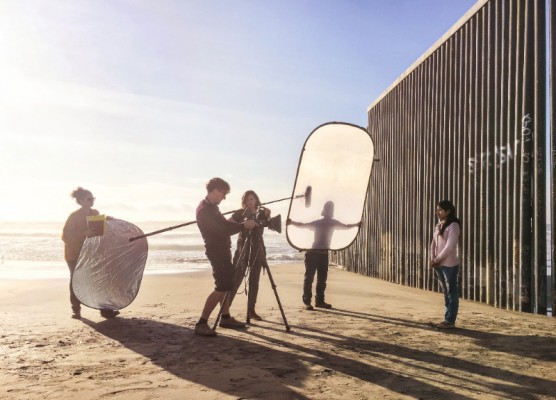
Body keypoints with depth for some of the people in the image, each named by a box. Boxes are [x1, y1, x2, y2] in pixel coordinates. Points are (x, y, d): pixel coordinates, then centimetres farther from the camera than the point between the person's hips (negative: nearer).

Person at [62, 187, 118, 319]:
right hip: (74, 253, -5)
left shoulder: (95, 213, 2)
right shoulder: (74, 216, -16)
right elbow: (65, 236, -22)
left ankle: (105, 309, 3)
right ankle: (76, 311, 16)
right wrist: (84, 233, -34)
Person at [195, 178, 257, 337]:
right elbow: (222, 231, -23)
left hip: (222, 250, 10)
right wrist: (243, 225, -16)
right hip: (217, 251, -10)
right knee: (222, 287, -13)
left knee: (227, 284, 15)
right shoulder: (204, 210, -20)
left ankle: (226, 317, 24)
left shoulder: (212, 207, 11)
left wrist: (242, 224, 7)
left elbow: (223, 225, 21)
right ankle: (201, 324, -11)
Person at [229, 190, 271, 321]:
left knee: (254, 280, 3)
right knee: (236, 279, -9)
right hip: (242, 248, -3)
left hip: (257, 249, 3)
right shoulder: (240, 213, 1)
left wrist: (267, 215, -27)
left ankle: (251, 310, 9)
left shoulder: (262, 213, 7)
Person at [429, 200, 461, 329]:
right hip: (439, 264, 8)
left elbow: (449, 246, -17)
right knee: (446, 292, 13)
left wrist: (437, 259, -13)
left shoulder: (453, 226, -11)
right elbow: (433, 243, 12)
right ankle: (447, 320, 20)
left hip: (450, 264, -8)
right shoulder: (438, 225, 12)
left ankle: (450, 321, 6)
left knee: (452, 292, 1)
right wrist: (433, 259, -2)